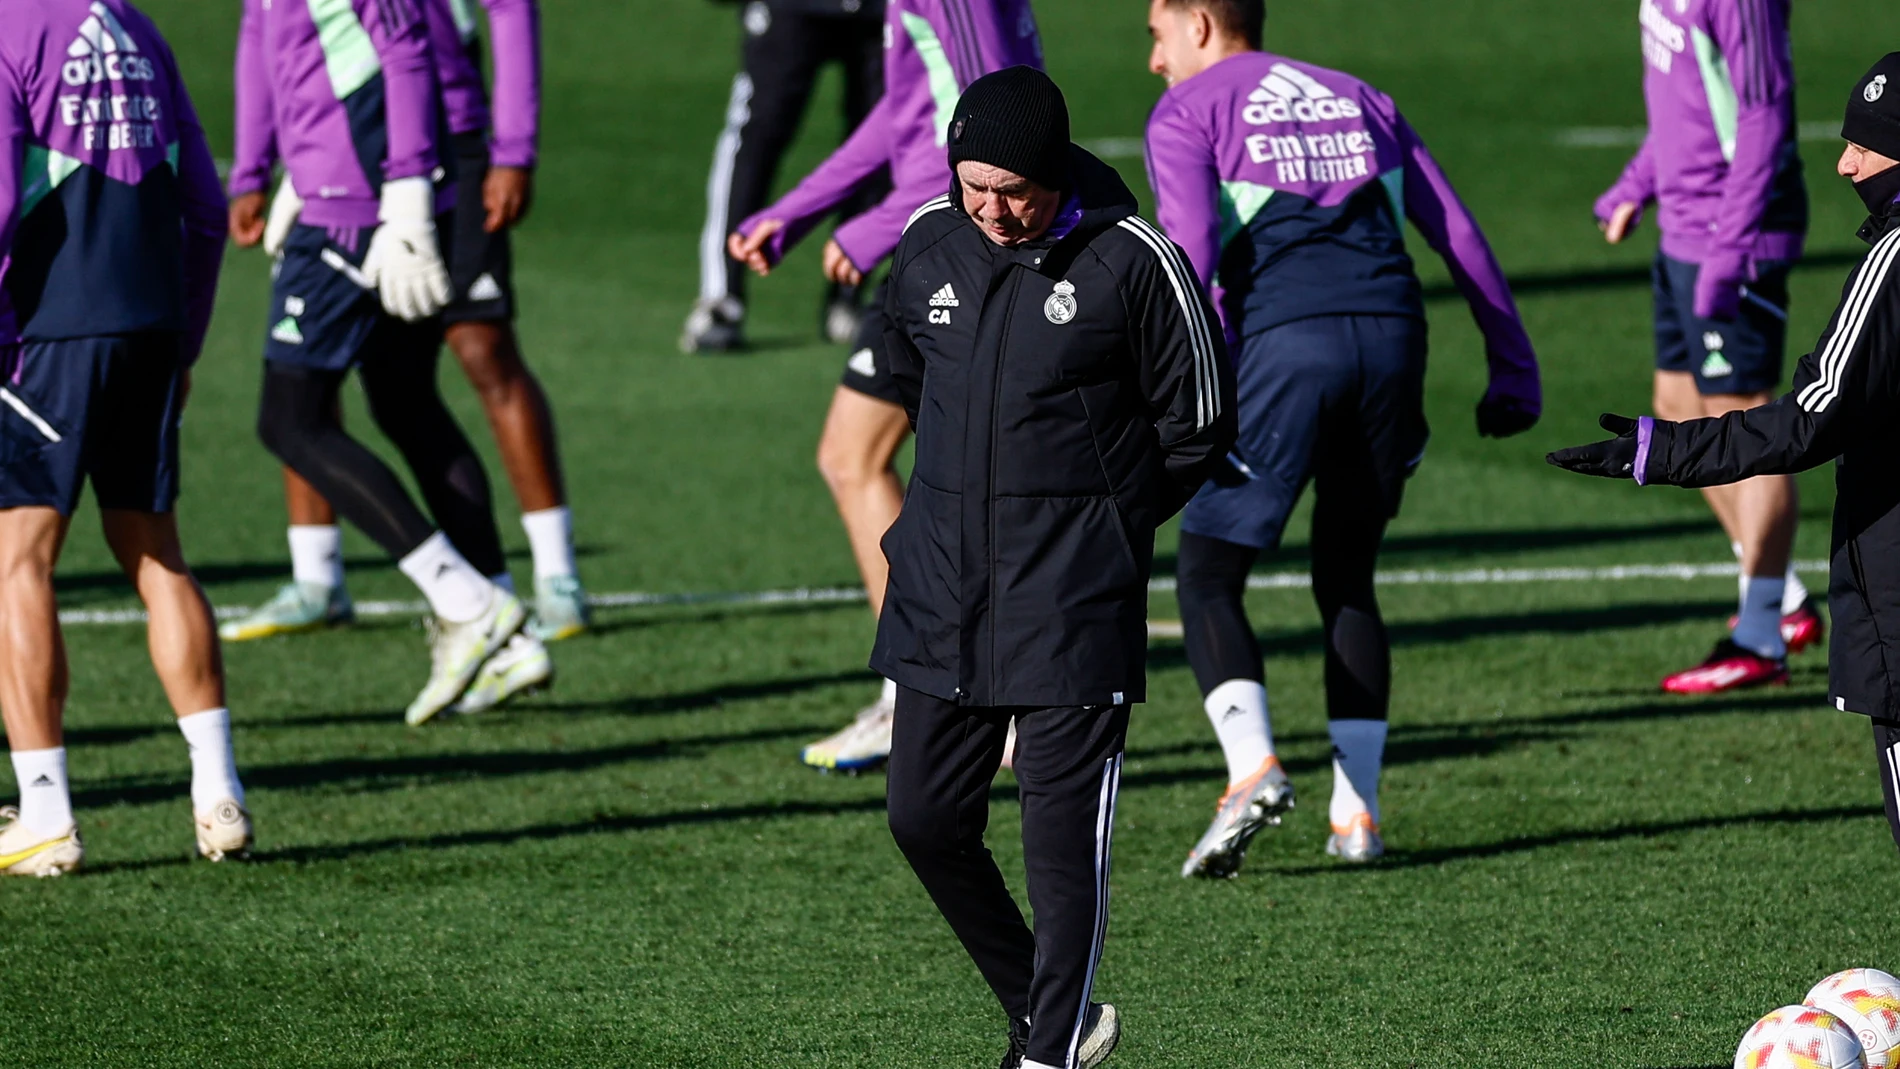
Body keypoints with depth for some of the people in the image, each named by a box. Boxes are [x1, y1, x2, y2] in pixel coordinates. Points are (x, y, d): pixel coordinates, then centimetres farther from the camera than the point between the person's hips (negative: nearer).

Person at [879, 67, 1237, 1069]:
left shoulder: (1129, 261, -10)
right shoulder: (929, 246, 4)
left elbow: (1198, 427, 0)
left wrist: (1104, 527, 4)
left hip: (1072, 607, -5)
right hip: (941, 593, 5)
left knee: (1062, 836, -7)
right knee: (924, 818, 7)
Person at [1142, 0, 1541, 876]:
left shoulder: (1186, 115, 11)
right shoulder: (1358, 102, 26)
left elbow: (1190, 252, -6)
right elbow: (1460, 236, 22)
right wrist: (1514, 370, 24)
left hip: (1283, 342, -4)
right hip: (1391, 333, 5)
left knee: (1208, 577, 6)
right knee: (1346, 582, 18)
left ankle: (1252, 770, -16)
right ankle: (1357, 813, 10)